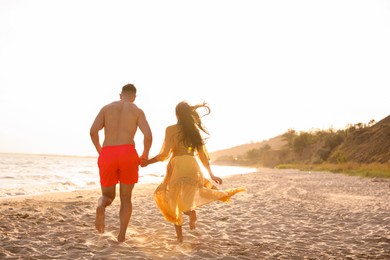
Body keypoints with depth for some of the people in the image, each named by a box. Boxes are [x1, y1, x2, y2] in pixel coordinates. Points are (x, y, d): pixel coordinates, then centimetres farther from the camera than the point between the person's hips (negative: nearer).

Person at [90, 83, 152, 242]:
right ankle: (122, 235, 2)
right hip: (127, 154, -1)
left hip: (107, 156, 1)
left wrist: (100, 151, 17)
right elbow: (148, 135, -3)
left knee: (108, 196, 18)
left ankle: (101, 208, -20)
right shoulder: (138, 111, 12)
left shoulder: (106, 108, 17)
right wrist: (145, 155, 15)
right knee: (126, 198, 17)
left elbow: (93, 131, 2)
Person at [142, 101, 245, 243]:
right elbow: (203, 155, 11)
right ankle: (191, 211, -11)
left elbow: (165, 154, -7)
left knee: (173, 202, 10)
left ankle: (179, 236, 4)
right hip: (193, 167, 4)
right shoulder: (196, 131, 10)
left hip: (177, 166, -4)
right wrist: (211, 174, 17)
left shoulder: (171, 129, -2)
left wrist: (147, 162, 5)